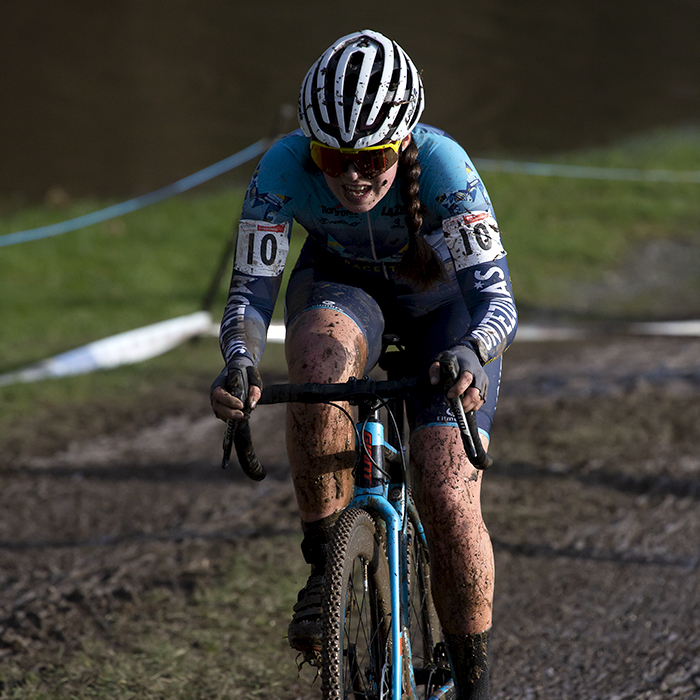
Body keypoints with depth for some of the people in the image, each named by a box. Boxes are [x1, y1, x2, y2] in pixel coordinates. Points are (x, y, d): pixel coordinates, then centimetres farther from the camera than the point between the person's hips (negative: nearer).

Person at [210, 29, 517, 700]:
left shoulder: (441, 164, -36)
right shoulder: (284, 167, -31)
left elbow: (495, 295, -40)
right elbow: (251, 290, -29)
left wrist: (473, 353, -62)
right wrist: (238, 364, -50)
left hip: (444, 300, -1)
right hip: (341, 287, 1)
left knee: (448, 502, -15)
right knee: (320, 356, -37)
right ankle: (325, 565, -23)